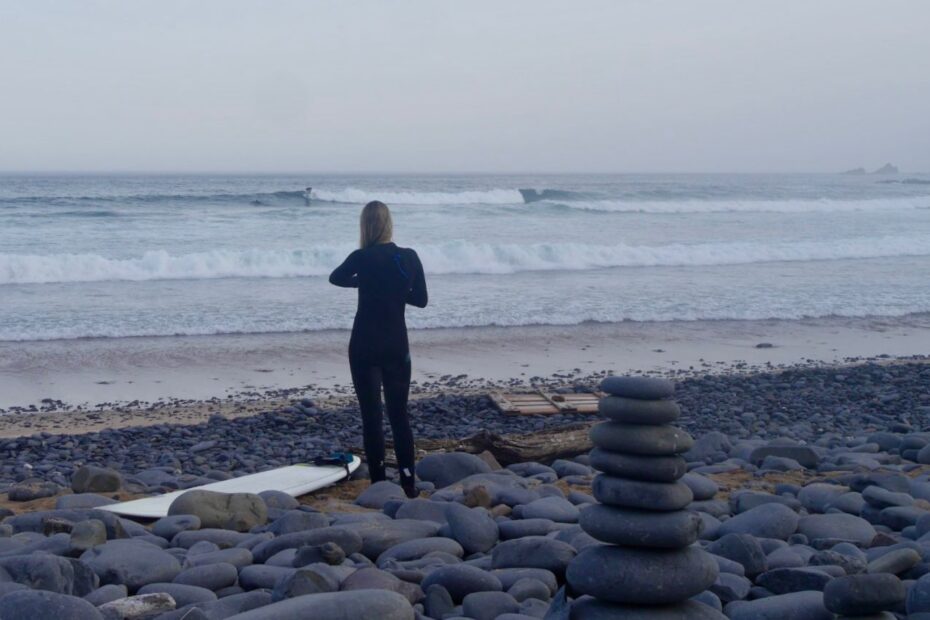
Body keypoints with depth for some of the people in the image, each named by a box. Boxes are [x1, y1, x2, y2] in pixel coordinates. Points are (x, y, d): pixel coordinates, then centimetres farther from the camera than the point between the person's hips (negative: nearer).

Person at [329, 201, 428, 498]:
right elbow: (421, 299, 7)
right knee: (399, 415, 11)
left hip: (365, 347, -3)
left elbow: (335, 278, 8)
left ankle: (378, 484, 3)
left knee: (371, 416, 3)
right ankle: (408, 483, 10)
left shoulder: (362, 258, -12)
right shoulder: (410, 257, -3)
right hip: (398, 347, 3)